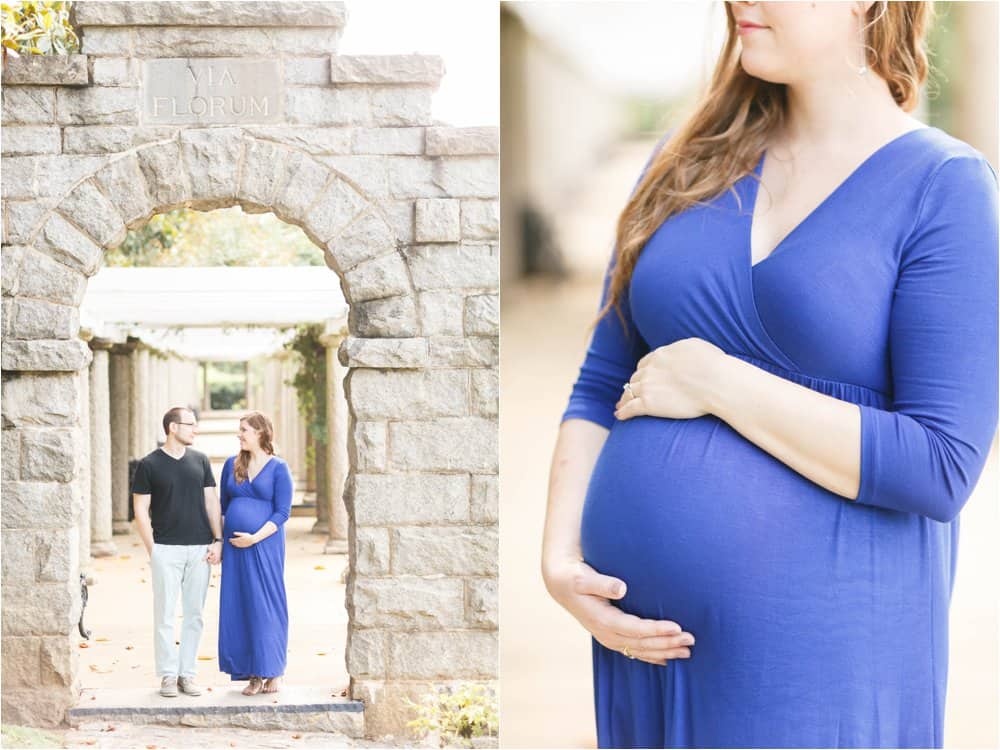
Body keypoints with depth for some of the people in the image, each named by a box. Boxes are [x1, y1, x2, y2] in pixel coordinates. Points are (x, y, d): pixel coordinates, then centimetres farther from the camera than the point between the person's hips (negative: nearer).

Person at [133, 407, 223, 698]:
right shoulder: (149, 465, -1)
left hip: (200, 549, 3)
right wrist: (152, 549, -6)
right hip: (166, 550, -3)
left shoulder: (200, 461, 10)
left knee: (194, 614, 6)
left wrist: (218, 540, 1)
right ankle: (168, 675, 6)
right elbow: (141, 510, 0)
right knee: (165, 615, -1)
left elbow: (211, 502, 11)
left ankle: (187, 673, 13)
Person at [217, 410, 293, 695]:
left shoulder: (278, 469, -2)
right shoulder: (232, 464, 11)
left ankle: (273, 672, 8)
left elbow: (282, 512, -6)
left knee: (266, 606, -2)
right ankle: (253, 675, 8)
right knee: (238, 608, 3)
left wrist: (255, 538, -15)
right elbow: (223, 505, 16)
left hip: (265, 546, -4)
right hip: (234, 547, 4)